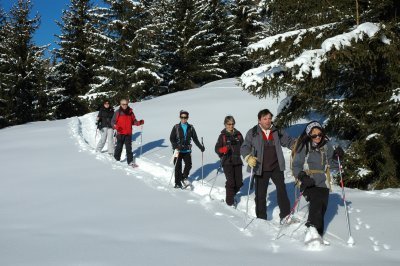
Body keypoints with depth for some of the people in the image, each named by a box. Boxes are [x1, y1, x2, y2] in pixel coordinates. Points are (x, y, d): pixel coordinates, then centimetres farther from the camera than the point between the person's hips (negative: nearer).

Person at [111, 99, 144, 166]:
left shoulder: (130, 112, 6)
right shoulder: (117, 112, -1)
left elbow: (134, 121, 11)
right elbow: (113, 121, 0)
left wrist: (139, 122, -8)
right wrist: (115, 126, -20)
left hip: (128, 133, 2)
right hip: (120, 133, -2)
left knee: (129, 147, 1)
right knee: (119, 146, 8)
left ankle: (130, 161, 2)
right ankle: (116, 159, 24)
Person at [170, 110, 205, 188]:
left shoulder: (190, 128, 6)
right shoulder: (176, 127, 0)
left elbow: (195, 139, 13)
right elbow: (171, 138, -5)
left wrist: (201, 147, 8)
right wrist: (176, 146, -20)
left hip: (187, 150, 2)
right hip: (178, 150, -2)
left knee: (188, 164, -12)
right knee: (178, 167, 2)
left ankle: (184, 178, 13)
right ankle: (178, 183, 15)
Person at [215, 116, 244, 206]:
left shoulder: (238, 134, 8)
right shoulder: (222, 136, 0)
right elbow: (217, 149, 0)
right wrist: (222, 150, -20)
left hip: (237, 161, 4)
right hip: (227, 162, -3)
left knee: (239, 182, 3)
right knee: (230, 182, -7)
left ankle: (231, 194, 30)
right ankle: (229, 201, 7)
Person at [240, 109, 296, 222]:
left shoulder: (277, 131, 3)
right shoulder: (252, 133, -5)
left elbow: (289, 141, 10)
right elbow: (244, 147, -7)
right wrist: (248, 157, -26)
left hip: (276, 167, 2)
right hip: (260, 169, -2)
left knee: (282, 190, 0)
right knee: (260, 194, 6)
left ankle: (285, 215, 10)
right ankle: (261, 219, 19)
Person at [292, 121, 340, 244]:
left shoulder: (327, 146, 9)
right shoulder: (304, 147, 0)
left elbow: (332, 166, 12)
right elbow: (296, 166, 1)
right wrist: (303, 177, -16)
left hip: (323, 183, 4)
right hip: (308, 183, -4)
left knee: (321, 208, -5)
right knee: (317, 200, -29)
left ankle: (317, 235, 3)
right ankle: (312, 227, -37)